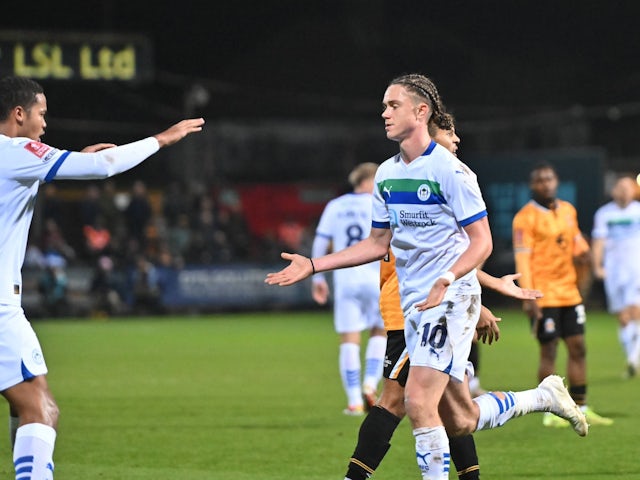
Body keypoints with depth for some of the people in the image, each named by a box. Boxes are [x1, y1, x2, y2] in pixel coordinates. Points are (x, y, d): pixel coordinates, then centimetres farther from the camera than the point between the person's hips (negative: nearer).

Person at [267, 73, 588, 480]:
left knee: (419, 403, -19)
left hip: (451, 299, -8)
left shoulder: (450, 170, -13)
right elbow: (379, 244, 17)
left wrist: (447, 278, -32)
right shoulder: (387, 174, 10)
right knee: (460, 421, 10)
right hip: (413, 305, 8)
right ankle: (545, 396, 32)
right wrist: (312, 266, 10)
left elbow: (482, 241, -15)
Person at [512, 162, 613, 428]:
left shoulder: (568, 210, 11)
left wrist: (581, 250, 4)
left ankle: (581, 408, 16)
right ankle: (551, 412, 4)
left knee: (578, 348, 8)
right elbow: (522, 258, -14)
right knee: (548, 351, -3)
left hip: (569, 292, 7)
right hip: (543, 295, -7)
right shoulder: (526, 217, -9)